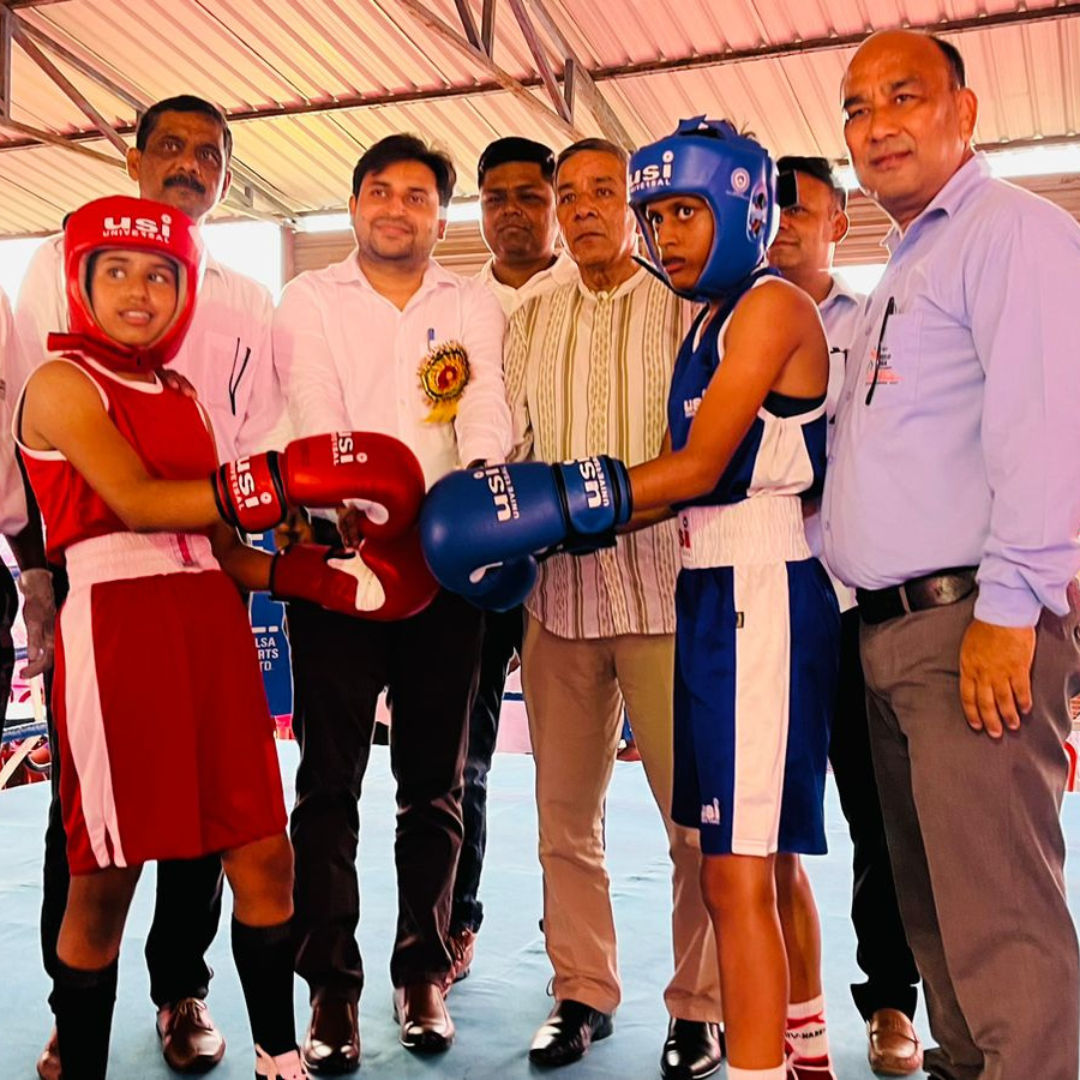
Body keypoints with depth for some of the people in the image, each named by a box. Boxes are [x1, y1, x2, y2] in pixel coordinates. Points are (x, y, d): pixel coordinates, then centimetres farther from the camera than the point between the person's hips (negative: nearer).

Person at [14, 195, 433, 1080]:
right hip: (115, 628, -6)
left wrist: (315, 576, 2)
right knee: (105, 878, 3)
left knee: (264, 857, 7)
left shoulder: (181, 398, 18)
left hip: (213, 629, 6)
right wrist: (285, 478, -26)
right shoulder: (62, 383, -1)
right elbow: (136, 503, -19)